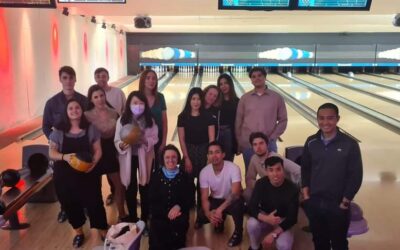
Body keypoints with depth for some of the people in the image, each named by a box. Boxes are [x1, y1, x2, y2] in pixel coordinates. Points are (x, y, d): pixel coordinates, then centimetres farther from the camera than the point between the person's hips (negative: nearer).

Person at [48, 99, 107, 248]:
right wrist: (64, 156, -22)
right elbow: (52, 152, -2)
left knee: (94, 202, 0)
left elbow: (98, 150, 1)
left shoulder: (90, 129, -1)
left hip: (87, 173, -1)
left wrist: (94, 162, -19)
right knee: (70, 204, 11)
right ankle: (79, 232, 34)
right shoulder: (59, 131, -1)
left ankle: (103, 230, 22)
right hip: (65, 175, 1)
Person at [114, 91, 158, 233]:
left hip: (145, 158, 0)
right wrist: (121, 145, -29)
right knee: (130, 190, 10)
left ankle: (144, 221, 26)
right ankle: (132, 221, 29)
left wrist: (145, 141, -24)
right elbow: (117, 140, -8)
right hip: (129, 158, 0)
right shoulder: (122, 120, -10)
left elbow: (155, 139, -5)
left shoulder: (149, 121, -8)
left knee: (145, 189, 9)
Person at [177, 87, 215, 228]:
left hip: (204, 153, 0)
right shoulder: (183, 117, -3)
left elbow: (211, 139, -4)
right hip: (189, 153, 1)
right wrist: (186, 158, -7)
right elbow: (181, 139, -3)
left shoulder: (207, 117, -4)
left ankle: (200, 216, 16)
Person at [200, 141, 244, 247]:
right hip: (216, 200, 4)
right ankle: (220, 220, 15)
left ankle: (238, 232, -6)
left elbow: (235, 194, -34)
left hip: (232, 200, -3)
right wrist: (208, 214, -36)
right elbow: (204, 198, -15)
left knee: (237, 205, -37)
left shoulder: (233, 168, -26)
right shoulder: (204, 172, -16)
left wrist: (220, 209, -45)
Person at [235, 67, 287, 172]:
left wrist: (272, 137, -6)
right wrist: (239, 143, 2)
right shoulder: (245, 98, 2)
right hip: (248, 145, 1)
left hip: (268, 144, -1)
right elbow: (238, 122, 5)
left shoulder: (276, 97, -1)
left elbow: (283, 120, 3)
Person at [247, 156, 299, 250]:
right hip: (265, 217, 2)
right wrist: (266, 218, -39)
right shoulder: (261, 184, -17)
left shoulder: (292, 189, -22)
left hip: (282, 221, -2)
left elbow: (292, 218, -20)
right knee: (252, 224, -31)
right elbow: (252, 208, -18)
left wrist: (273, 234, -29)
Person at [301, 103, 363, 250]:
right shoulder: (311, 143, -3)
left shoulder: (349, 145, -13)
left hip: (337, 205, -3)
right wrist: (306, 194, 3)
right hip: (314, 203, 3)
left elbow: (356, 176, -9)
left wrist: (345, 202, -9)